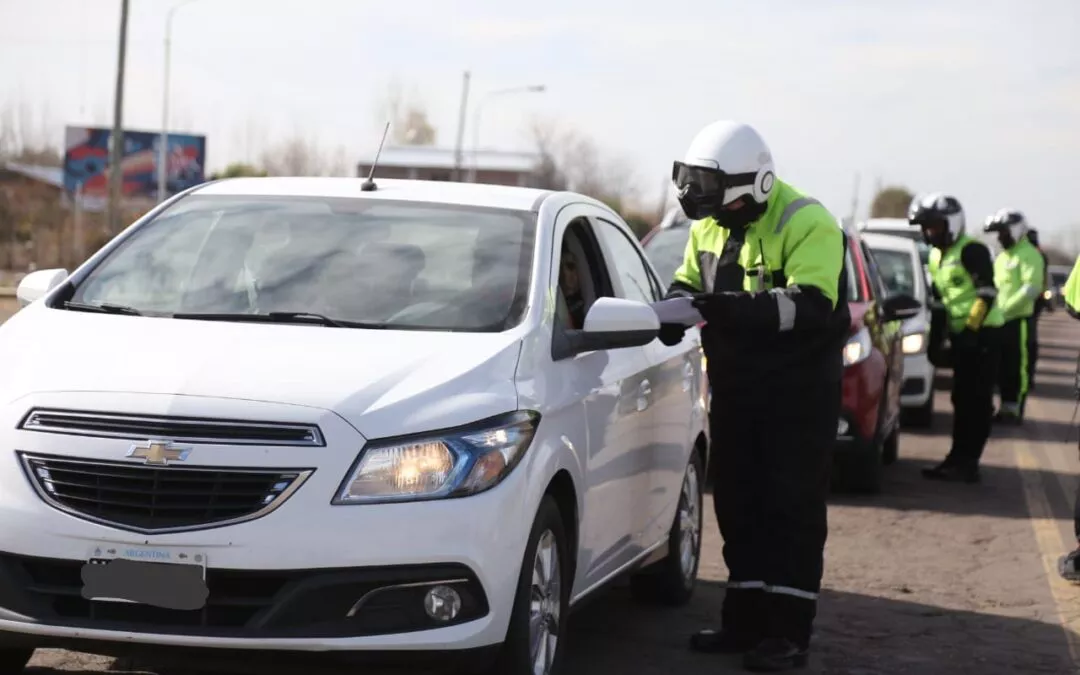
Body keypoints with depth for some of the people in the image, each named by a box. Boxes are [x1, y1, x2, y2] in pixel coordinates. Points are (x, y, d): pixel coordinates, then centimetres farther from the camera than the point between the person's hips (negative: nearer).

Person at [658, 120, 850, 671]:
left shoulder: (807, 225, -20)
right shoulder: (710, 226, 6)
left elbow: (812, 306, -31)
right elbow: (688, 279, 17)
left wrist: (731, 307, -40)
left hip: (798, 392, -7)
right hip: (735, 387, 8)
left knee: (792, 506, -4)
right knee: (738, 503, 10)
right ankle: (745, 620, 19)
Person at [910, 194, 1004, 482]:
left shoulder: (971, 251, -13)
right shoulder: (936, 256, 15)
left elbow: (987, 294, -18)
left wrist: (971, 329, -21)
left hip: (983, 334, -9)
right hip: (960, 336, 9)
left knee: (977, 402, -7)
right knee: (961, 401, 12)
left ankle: (966, 462, -8)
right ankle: (959, 460, 17)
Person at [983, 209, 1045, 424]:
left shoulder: (1029, 255, -9)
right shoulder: (1002, 258, 20)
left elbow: (1032, 289, -18)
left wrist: (1006, 309, -21)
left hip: (1019, 320, -9)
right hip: (999, 321, 9)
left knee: (1018, 367, -5)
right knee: (1002, 367, 11)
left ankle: (1015, 410, -2)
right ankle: (1006, 407, 18)